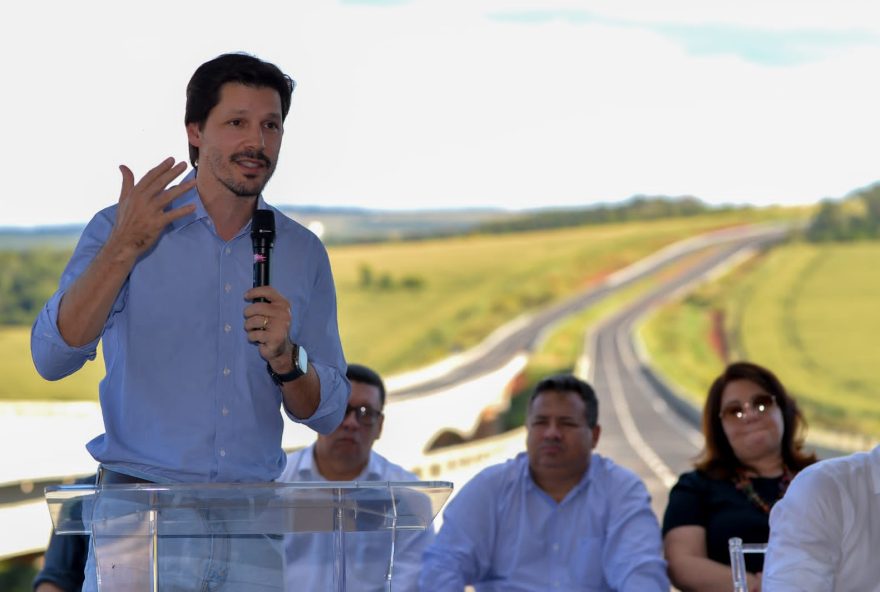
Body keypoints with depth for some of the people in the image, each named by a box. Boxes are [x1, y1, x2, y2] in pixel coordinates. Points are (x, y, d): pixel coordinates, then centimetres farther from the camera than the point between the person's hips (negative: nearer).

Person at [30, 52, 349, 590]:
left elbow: (329, 413, 12)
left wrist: (285, 359, -9)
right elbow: (53, 358, -9)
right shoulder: (120, 230, 4)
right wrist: (125, 248, -16)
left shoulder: (303, 253, 11)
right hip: (140, 503, -2)